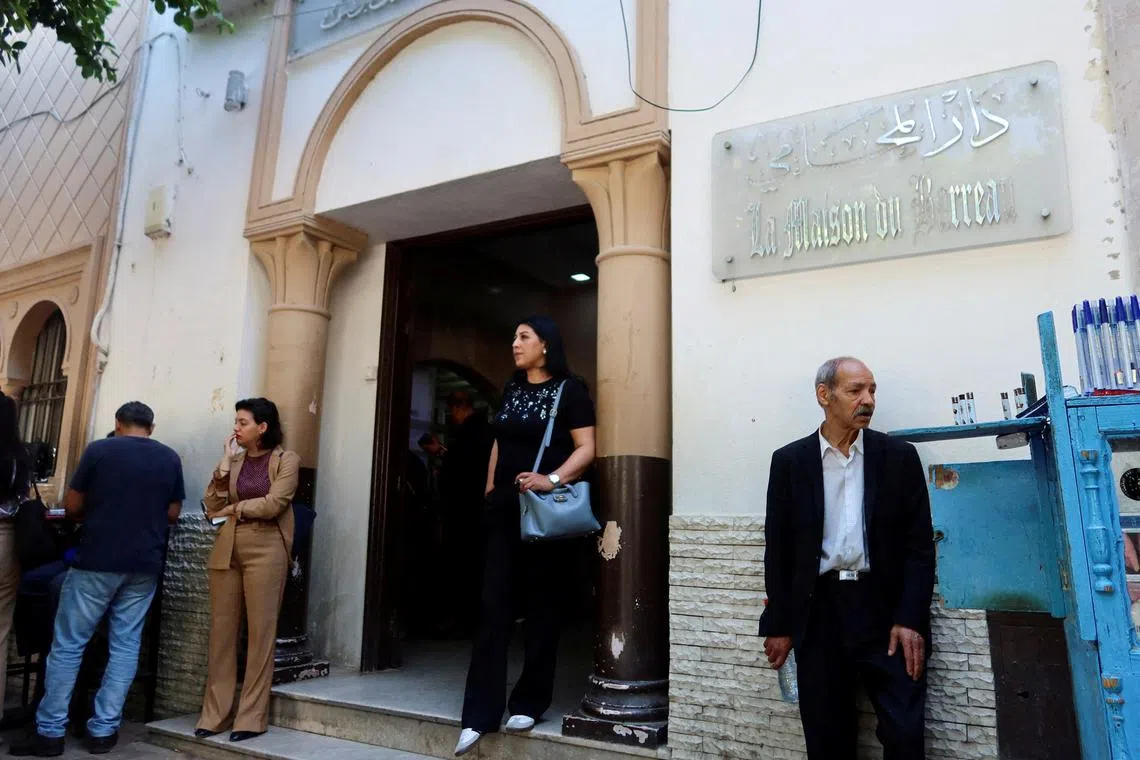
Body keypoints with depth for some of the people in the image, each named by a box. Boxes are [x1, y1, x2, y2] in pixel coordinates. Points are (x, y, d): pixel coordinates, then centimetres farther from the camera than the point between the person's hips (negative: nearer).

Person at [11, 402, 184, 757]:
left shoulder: (99, 449, -4)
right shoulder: (170, 458, 3)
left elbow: (71, 507, 1)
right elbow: (173, 514, 8)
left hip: (97, 561, -2)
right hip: (145, 564, 3)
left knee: (68, 644, 7)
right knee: (125, 645, 8)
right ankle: (103, 730, 10)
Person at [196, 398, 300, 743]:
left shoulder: (286, 460, 1)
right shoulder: (234, 460, 13)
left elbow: (272, 505, -11)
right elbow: (212, 508, 6)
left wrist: (233, 509, 1)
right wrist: (224, 465, 0)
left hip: (264, 550, -4)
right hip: (226, 550, 5)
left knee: (260, 632, -1)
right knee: (221, 631, 5)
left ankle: (252, 716, 6)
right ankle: (214, 713, 15)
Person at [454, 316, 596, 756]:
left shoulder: (569, 389, -5)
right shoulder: (512, 388, 14)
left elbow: (587, 448, -12)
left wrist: (552, 479, -26)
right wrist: (489, 491, 14)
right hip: (504, 506, 6)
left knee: (541, 605, 5)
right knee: (493, 603, 1)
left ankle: (529, 703, 18)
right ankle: (480, 713, 6)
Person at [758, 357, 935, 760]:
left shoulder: (899, 456, 2)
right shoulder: (789, 461, 2)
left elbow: (920, 544, 0)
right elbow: (778, 548, 4)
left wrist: (910, 619, -9)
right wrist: (779, 624, 2)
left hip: (886, 609, 0)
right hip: (817, 612, 1)